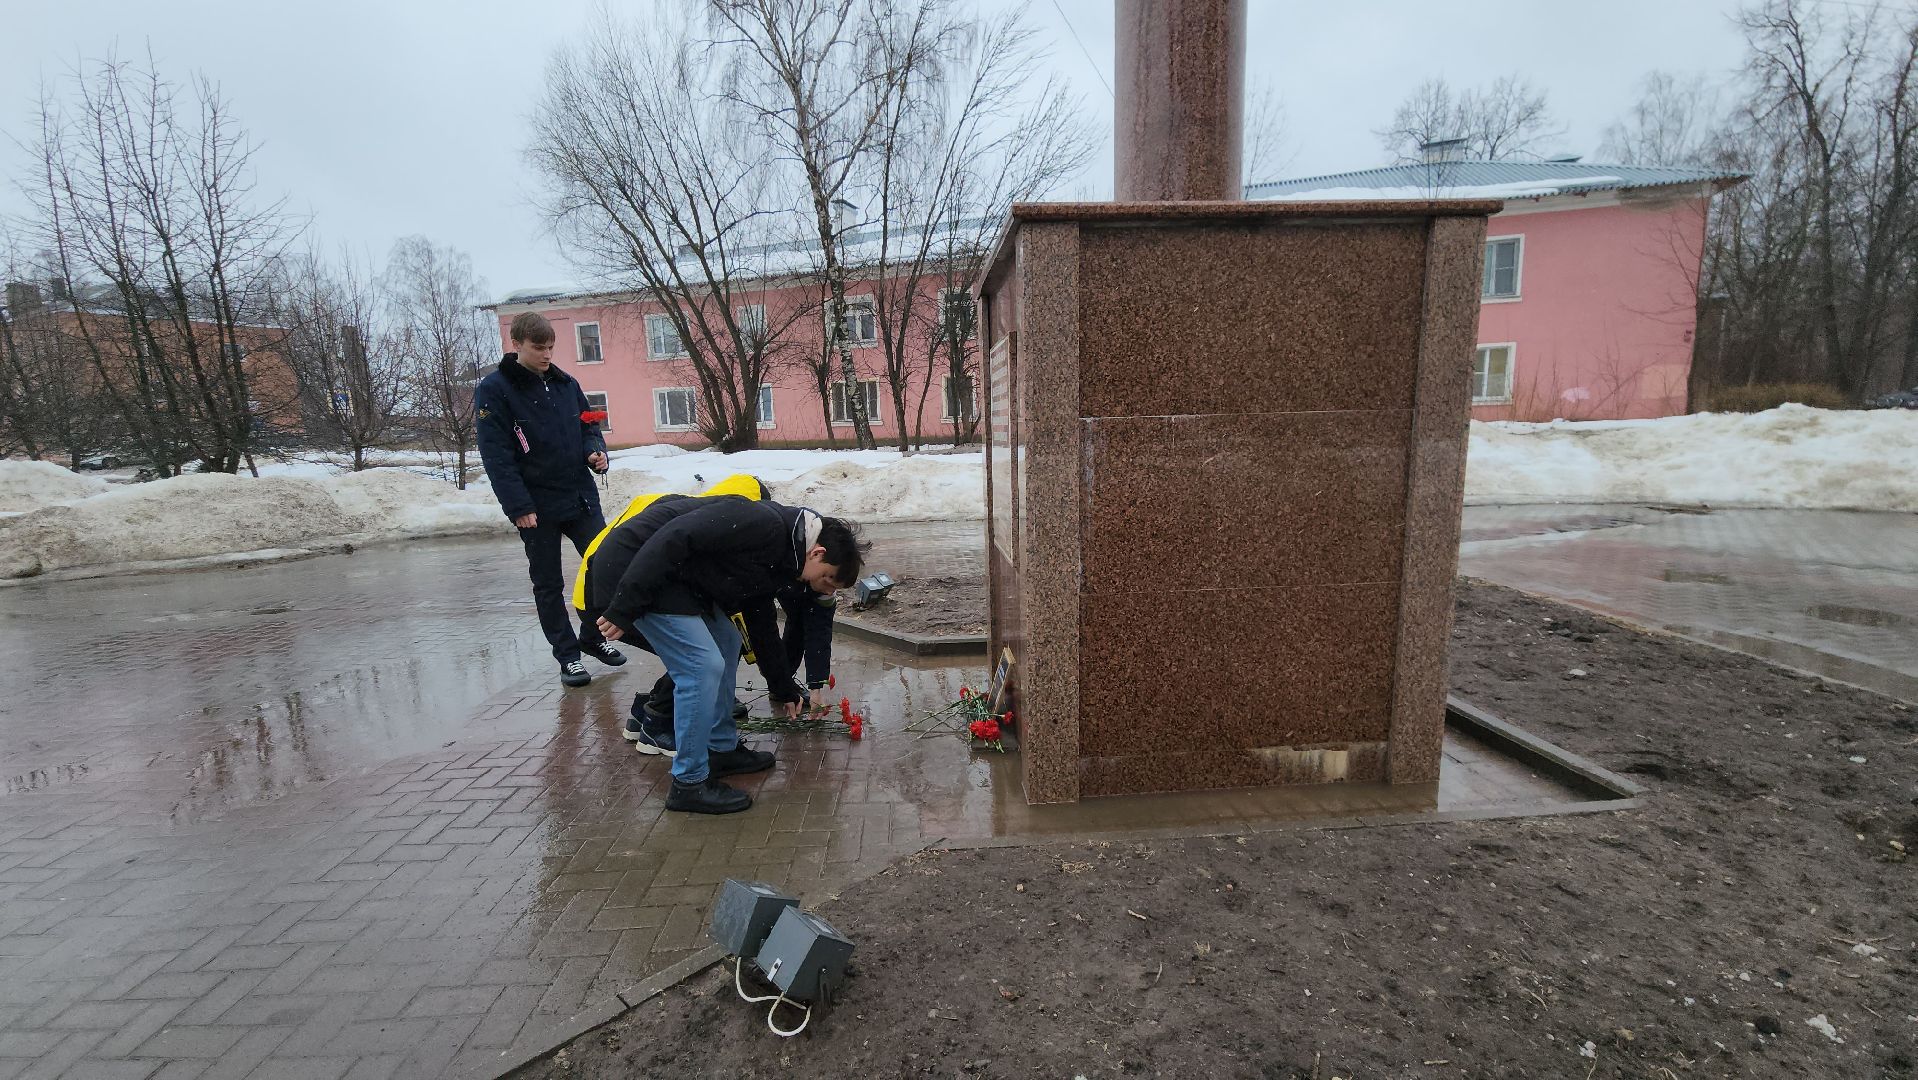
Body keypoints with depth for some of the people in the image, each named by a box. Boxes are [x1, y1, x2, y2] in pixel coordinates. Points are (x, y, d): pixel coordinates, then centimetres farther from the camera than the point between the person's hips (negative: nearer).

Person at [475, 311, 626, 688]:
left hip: (581, 497, 5)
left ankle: (593, 636, 26)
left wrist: (597, 451, -6)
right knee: (548, 584, 8)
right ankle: (568, 654, 20)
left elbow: (588, 426, 17)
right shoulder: (494, 390, -8)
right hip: (537, 507, -4)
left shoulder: (566, 384, 7)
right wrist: (518, 506, -19)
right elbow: (496, 455, -13)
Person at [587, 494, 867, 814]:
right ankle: (689, 784, 4)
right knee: (703, 665, -11)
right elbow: (673, 537, -27)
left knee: (727, 643, 15)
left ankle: (722, 749, 27)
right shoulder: (765, 524, -21)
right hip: (632, 566, -10)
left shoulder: (779, 561, 9)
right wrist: (625, 609, -24)